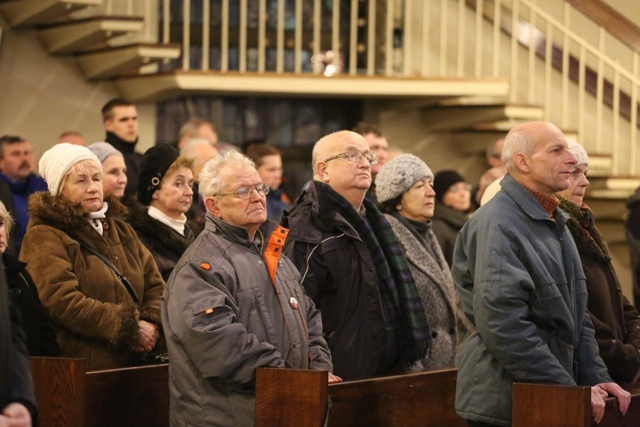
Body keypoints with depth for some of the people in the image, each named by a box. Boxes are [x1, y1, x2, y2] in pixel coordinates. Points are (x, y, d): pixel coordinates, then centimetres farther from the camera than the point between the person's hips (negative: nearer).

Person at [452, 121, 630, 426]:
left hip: (552, 401, 9)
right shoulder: (497, 224, -15)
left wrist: (596, 378, 6)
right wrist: (570, 390, -21)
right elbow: (503, 327, -23)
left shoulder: (553, 222, 15)